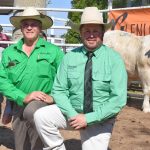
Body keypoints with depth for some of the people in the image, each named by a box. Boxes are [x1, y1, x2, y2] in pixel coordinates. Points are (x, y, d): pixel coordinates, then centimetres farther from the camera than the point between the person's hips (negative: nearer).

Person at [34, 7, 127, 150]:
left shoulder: (114, 59, -11)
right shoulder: (69, 57, -5)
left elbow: (118, 99, -16)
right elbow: (59, 90, -4)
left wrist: (88, 118, -21)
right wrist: (72, 114, -20)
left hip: (100, 120, -1)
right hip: (72, 112, 2)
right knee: (41, 115, -19)